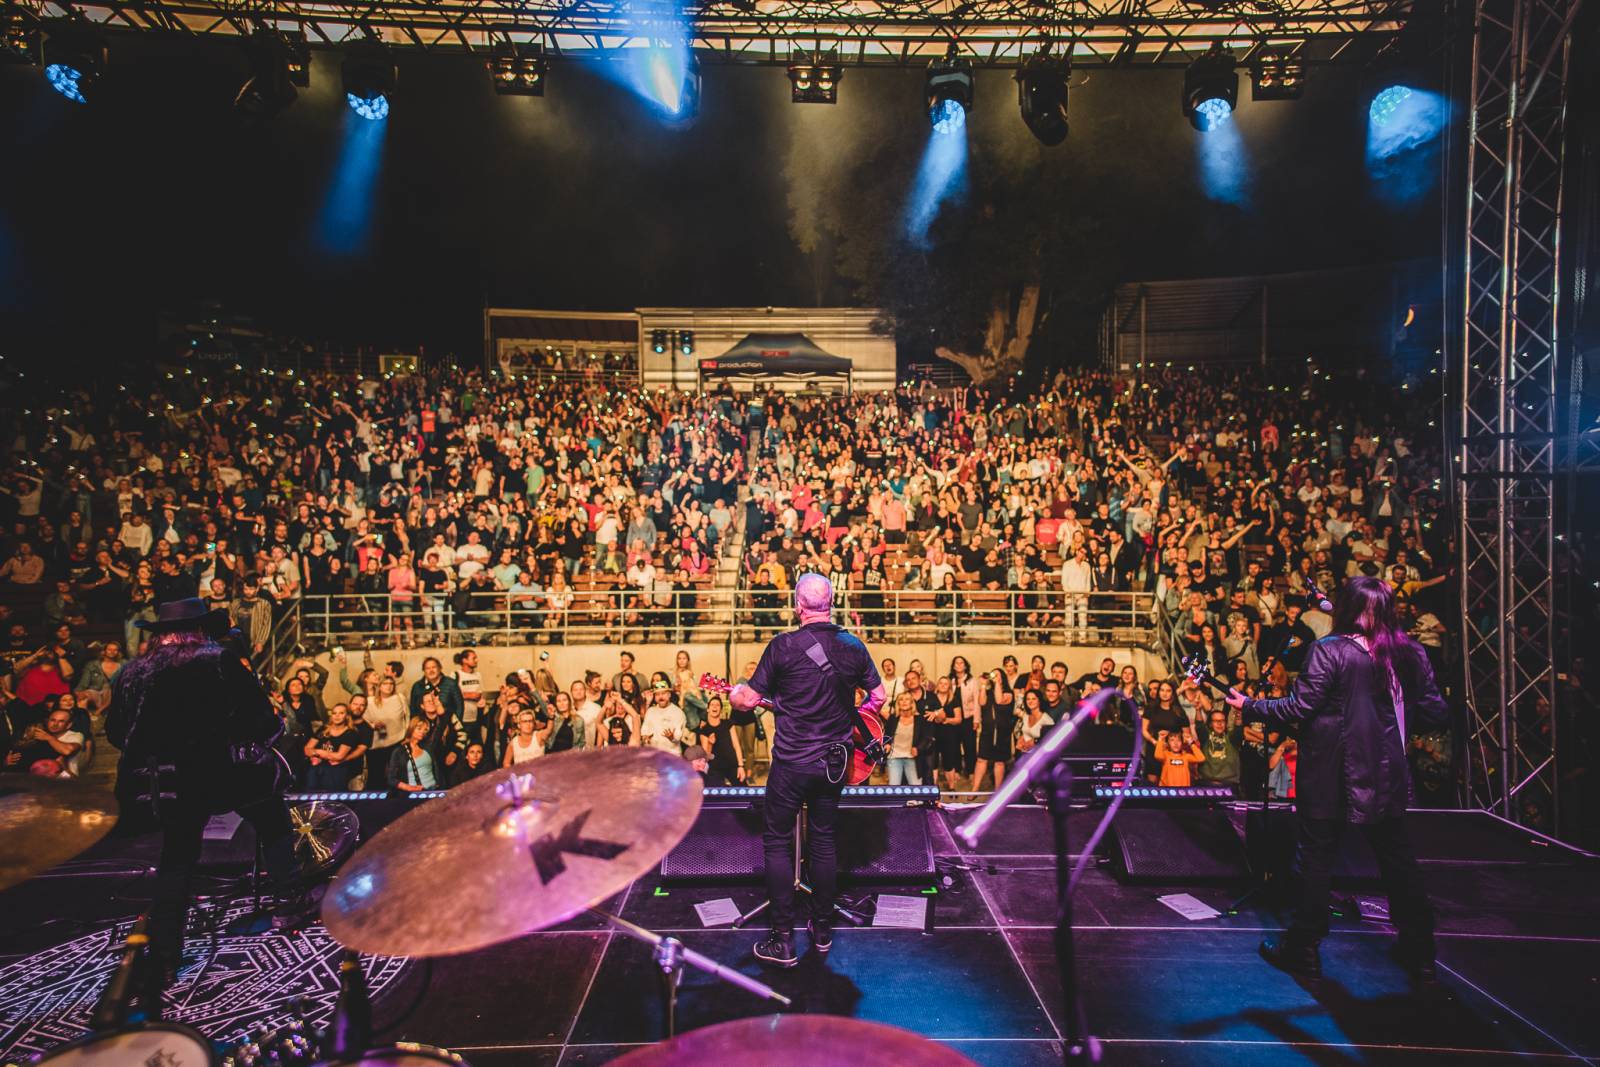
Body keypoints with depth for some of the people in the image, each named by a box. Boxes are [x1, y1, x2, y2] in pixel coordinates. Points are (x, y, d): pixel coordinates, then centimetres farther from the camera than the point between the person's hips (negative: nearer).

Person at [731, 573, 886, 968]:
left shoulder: (784, 646, -15)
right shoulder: (854, 646, -2)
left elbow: (749, 699, -8)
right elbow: (878, 697, 7)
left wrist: (736, 694, 14)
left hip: (791, 761, -4)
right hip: (834, 761, 5)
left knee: (777, 842, 9)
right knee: (823, 839, 18)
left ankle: (784, 941, 13)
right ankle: (823, 930, 29)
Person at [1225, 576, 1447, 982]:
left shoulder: (1329, 651, -16)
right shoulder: (1410, 653, 0)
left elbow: (1299, 708, -18)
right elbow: (1434, 715, 4)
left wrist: (1249, 705, -6)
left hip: (1330, 771, -5)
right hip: (1386, 774, 5)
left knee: (1317, 854, 5)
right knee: (1397, 856, 18)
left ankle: (1303, 948, 15)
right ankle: (1418, 951, 29)